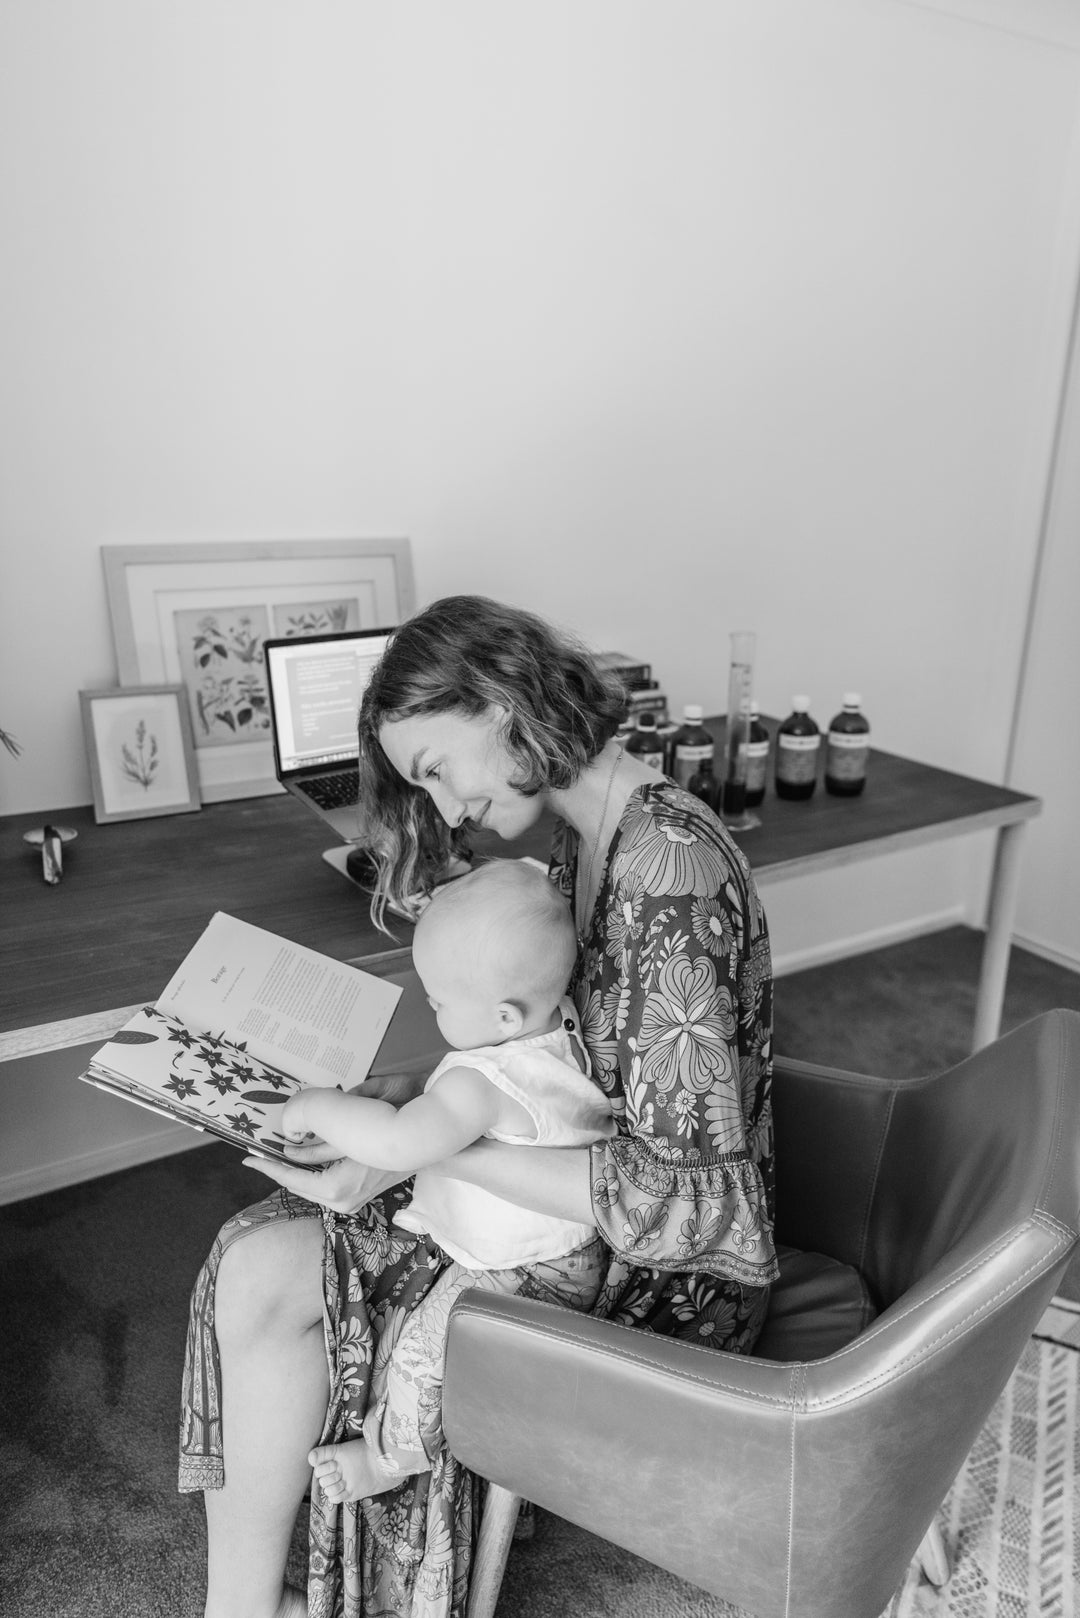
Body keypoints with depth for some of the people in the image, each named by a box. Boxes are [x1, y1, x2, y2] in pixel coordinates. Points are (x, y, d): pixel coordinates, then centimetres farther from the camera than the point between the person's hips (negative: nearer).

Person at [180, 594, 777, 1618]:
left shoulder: (668, 863, -26)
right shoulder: (580, 843, 4)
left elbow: (680, 1195, -27)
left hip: (663, 1275, -8)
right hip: (579, 1191, 8)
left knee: (266, 1279, -9)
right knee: (257, 1253, -4)